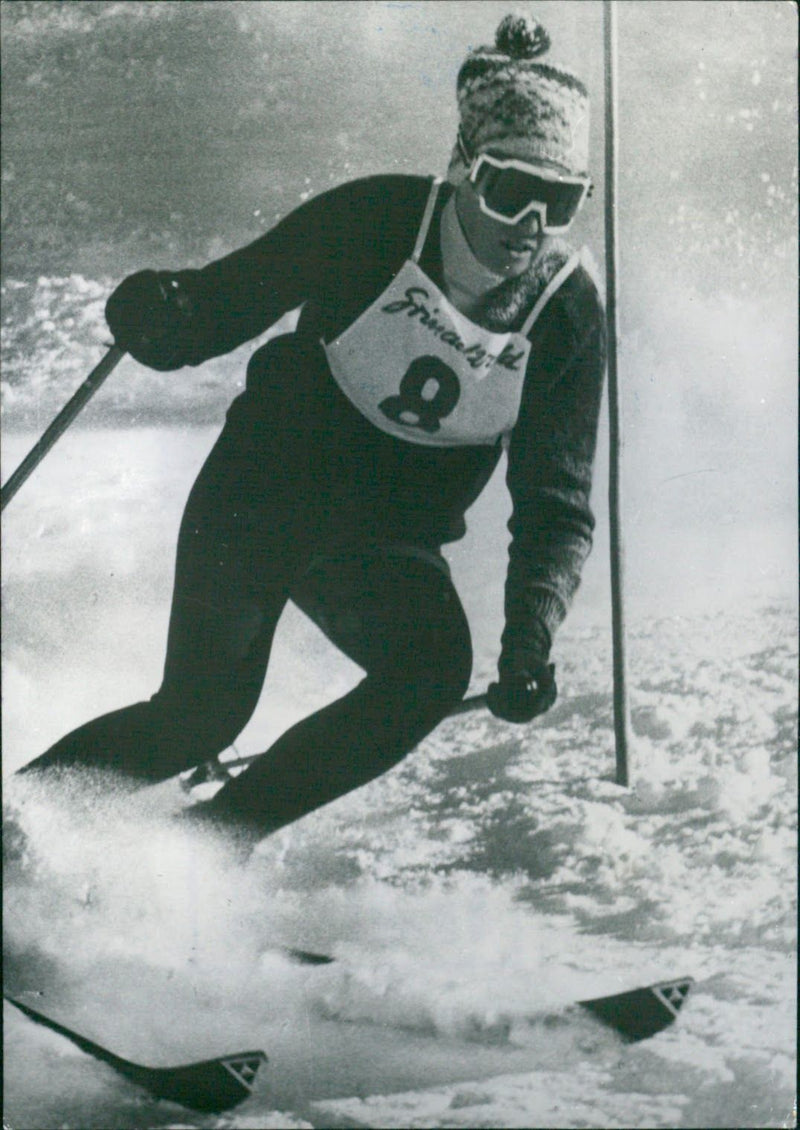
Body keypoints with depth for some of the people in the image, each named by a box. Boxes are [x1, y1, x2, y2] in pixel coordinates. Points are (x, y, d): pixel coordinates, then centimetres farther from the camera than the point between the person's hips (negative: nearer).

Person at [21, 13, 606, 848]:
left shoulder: (569, 317, -10)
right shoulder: (375, 219, -14)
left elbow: (556, 509, -8)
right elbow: (225, 302, -6)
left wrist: (530, 637, -24)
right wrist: (161, 318, -29)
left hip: (390, 542, 2)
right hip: (263, 487, -2)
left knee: (436, 666, -26)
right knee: (199, 716, -12)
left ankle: (209, 838, -11)